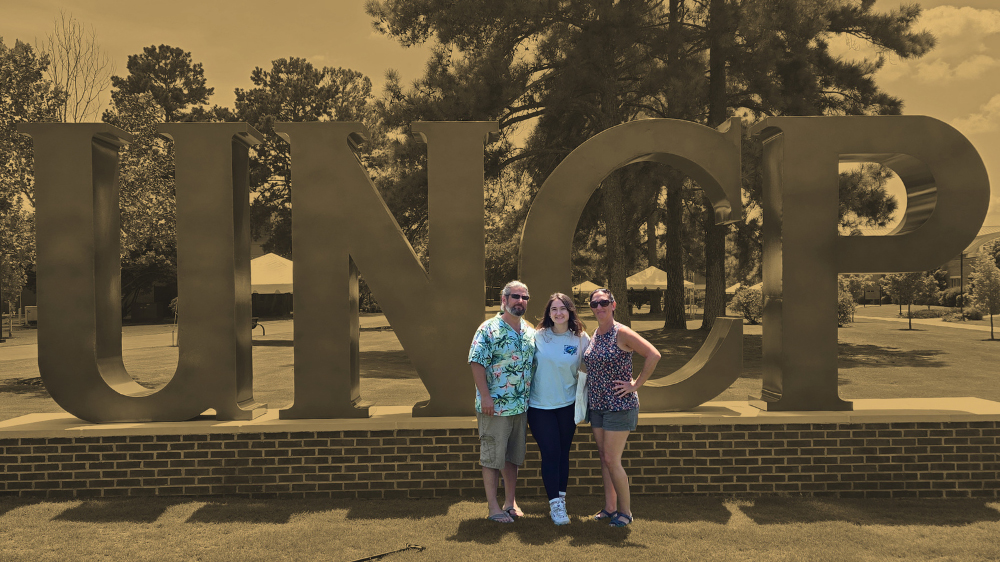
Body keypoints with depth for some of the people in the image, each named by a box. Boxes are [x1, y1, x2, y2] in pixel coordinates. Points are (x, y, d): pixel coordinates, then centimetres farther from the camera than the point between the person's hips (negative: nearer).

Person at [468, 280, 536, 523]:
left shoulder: (530, 332, 11)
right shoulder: (489, 329, -9)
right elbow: (477, 363, -13)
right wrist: (485, 396, -18)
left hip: (521, 407, 6)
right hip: (494, 407, -6)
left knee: (513, 457, 14)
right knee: (492, 457, 1)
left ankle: (510, 502, 26)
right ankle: (493, 507, 9)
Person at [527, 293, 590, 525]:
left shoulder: (581, 339, -3)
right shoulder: (538, 336, -4)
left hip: (567, 404, 1)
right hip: (539, 404, -1)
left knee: (563, 452, 10)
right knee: (550, 453, -2)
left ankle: (561, 498, 24)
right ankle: (555, 504, 4)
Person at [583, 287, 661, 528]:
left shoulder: (621, 333, -14)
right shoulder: (594, 335, 8)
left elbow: (654, 355, -19)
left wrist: (636, 385, -16)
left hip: (619, 406, -7)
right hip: (596, 405, 7)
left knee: (612, 460, -5)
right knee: (604, 458, 12)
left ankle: (625, 511, 10)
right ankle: (609, 507, 23)